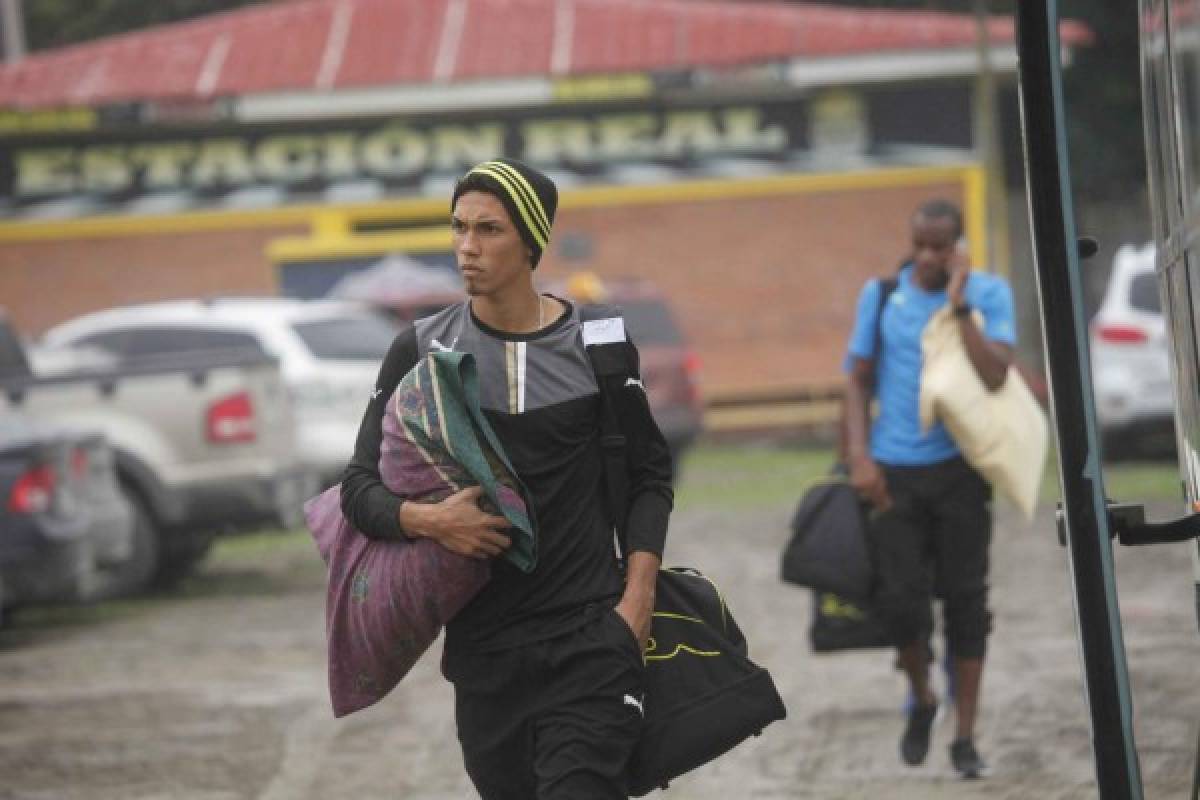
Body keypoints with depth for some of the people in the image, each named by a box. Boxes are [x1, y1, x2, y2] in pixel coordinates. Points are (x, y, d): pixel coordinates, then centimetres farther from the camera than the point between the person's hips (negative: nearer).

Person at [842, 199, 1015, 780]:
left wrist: (959, 306, -17)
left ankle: (965, 736, 11)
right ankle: (921, 699, 23)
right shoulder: (881, 295, 4)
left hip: (959, 469, -1)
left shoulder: (989, 293, -1)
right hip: (894, 470, 1)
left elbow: (994, 375, -13)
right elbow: (858, 380, 7)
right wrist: (859, 456, -3)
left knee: (965, 599, 2)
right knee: (900, 599, -6)